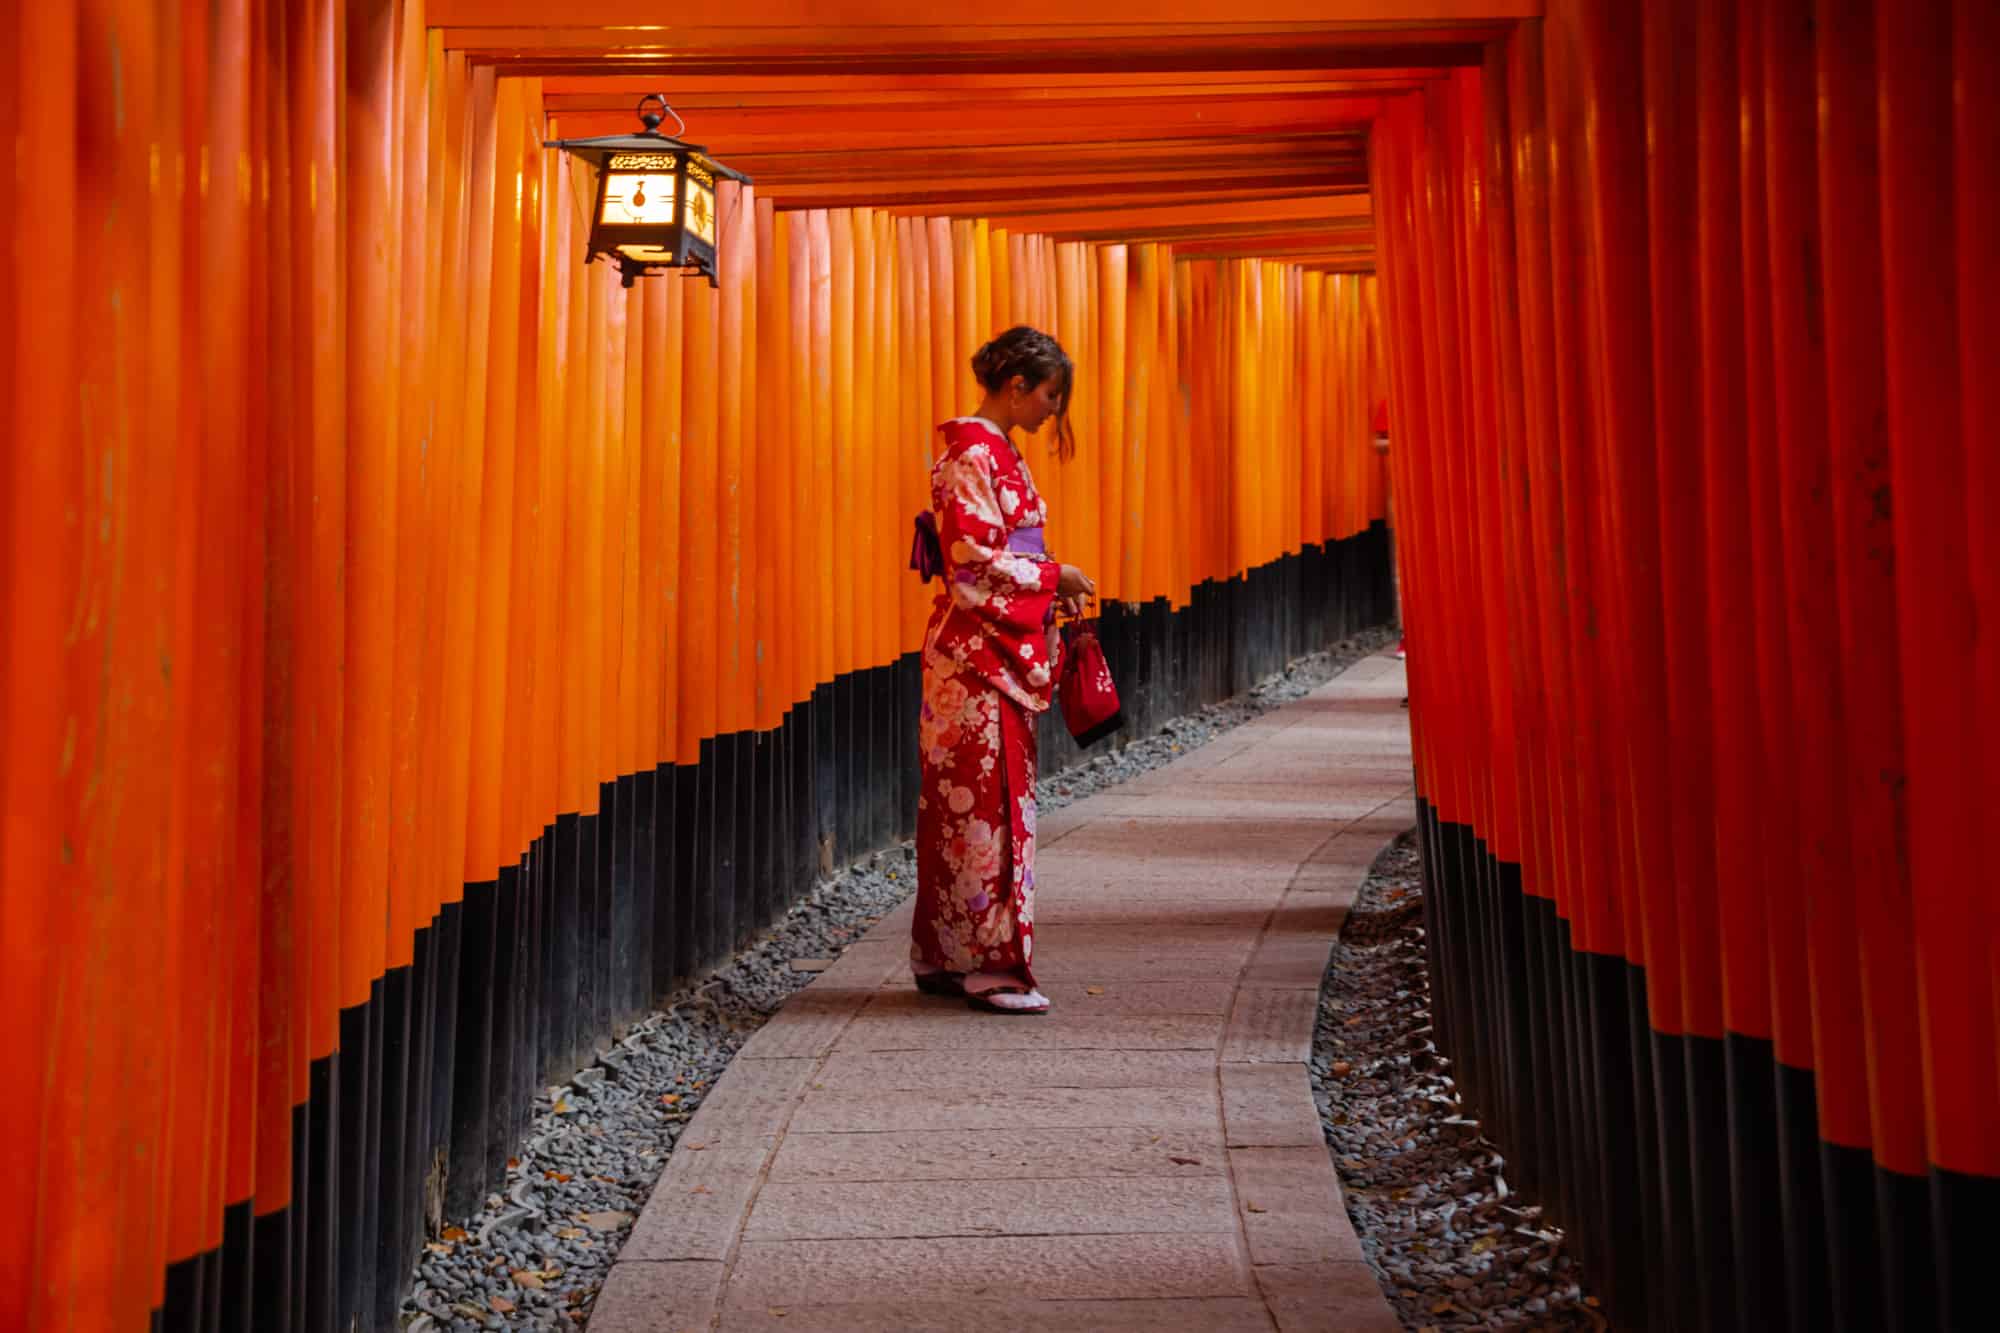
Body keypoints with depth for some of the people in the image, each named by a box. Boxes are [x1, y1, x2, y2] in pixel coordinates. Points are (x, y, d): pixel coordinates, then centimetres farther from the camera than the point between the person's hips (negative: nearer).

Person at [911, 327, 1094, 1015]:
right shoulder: (971, 455, -14)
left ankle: (944, 957, 17)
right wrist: (1052, 576, -11)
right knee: (987, 801, -7)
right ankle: (989, 963, -3)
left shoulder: (1000, 452, 17)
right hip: (976, 653, -10)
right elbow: (972, 561, -19)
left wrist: (1052, 594, 10)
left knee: (983, 801, 11)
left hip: (1005, 649, 10)